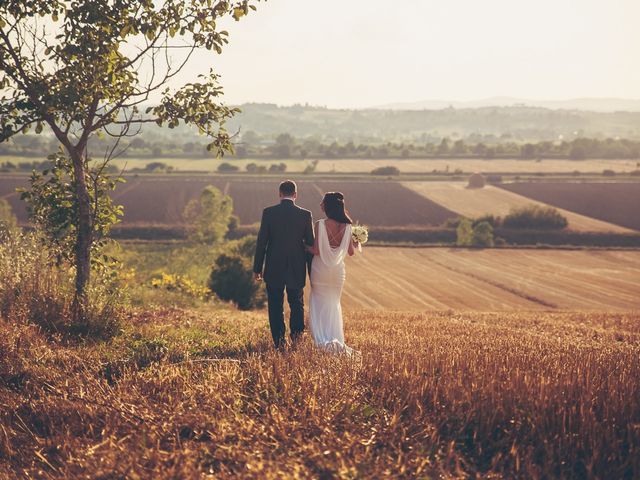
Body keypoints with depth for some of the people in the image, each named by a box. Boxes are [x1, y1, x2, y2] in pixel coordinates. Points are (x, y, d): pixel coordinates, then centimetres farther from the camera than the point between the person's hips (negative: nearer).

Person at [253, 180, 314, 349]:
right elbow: (311, 244, 1)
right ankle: (296, 332, -4)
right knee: (297, 303, 17)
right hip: (297, 270, 1)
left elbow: (261, 242, -4)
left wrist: (257, 268, 4)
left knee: (275, 306, 9)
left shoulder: (268, 213, -6)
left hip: (273, 269, -1)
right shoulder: (305, 215, -4)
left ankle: (279, 341, 5)